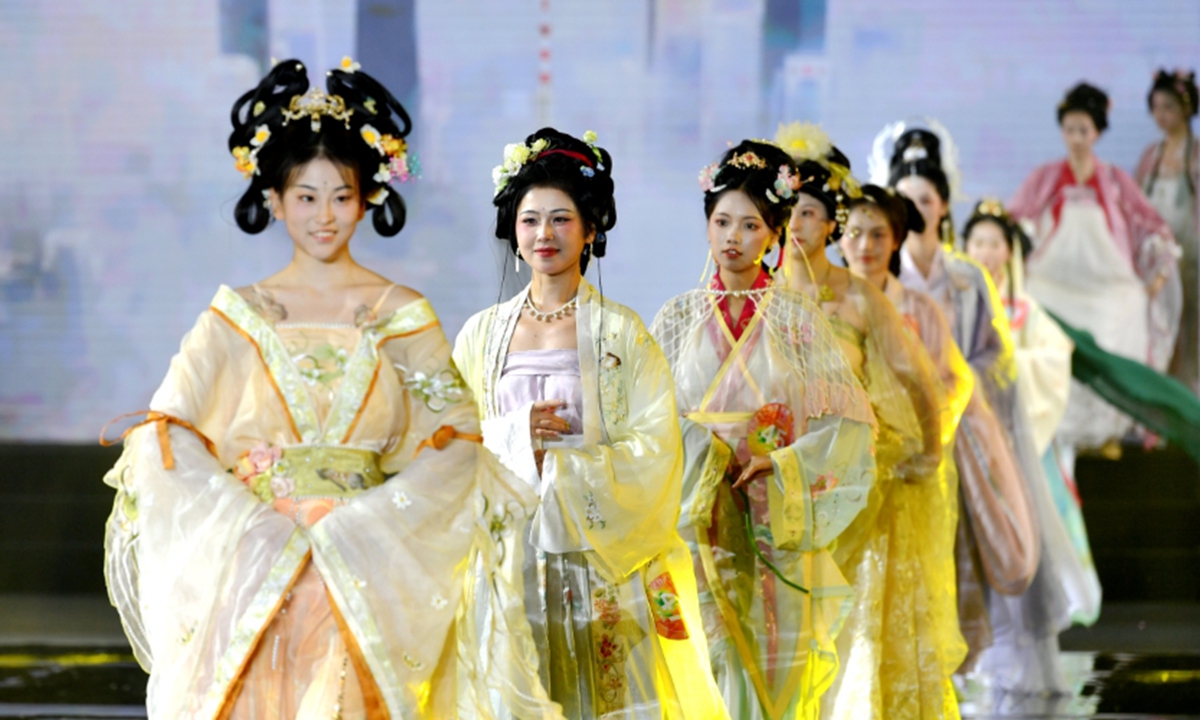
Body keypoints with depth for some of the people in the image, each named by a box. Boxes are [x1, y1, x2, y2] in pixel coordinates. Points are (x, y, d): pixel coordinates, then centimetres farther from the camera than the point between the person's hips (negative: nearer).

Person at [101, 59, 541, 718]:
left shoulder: (403, 317, 6)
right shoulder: (238, 316, 7)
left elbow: (454, 451, -1)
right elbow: (166, 442, 0)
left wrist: (349, 523, -12)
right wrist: (258, 524, -13)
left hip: (367, 579, 0)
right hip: (247, 573, 0)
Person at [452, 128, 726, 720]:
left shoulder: (620, 332, 1)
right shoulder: (481, 333, 9)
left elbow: (655, 447, -6)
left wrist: (555, 458, -13)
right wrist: (516, 436, -10)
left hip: (600, 558, -2)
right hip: (510, 553, 2)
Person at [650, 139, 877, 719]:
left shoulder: (798, 319, 3)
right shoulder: (678, 318, 6)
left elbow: (847, 421, -1)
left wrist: (777, 463, -13)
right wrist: (711, 457, -13)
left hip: (779, 524, 0)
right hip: (700, 521, 0)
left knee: (777, 666, -2)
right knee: (711, 661, -6)